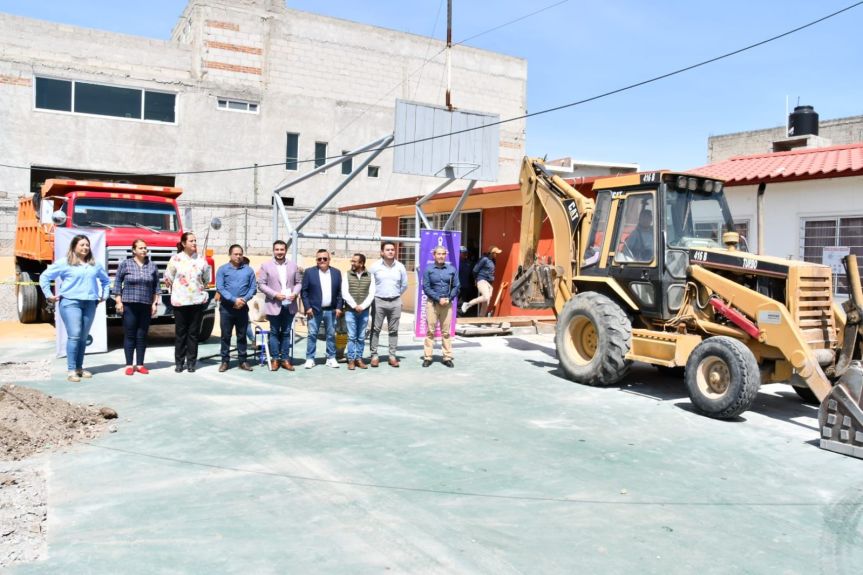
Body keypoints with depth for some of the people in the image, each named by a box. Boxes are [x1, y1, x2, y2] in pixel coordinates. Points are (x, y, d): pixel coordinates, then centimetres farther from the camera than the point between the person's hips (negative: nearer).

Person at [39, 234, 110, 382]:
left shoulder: (95, 264, 15)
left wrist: (104, 295, 18)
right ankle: (71, 370, -8)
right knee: (74, 336, -12)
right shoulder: (64, 263, 1)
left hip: (90, 304, 5)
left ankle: (79, 368, 16)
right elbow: (44, 277, 2)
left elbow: (106, 280, 28)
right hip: (70, 302, -5)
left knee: (84, 337, 8)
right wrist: (49, 295, -1)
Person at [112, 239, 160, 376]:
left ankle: (140, 364, 13)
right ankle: (129, 365, 6)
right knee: (129, 335, 0)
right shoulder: (125, 264, 2)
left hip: (146, 306, 3)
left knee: (142, 336, 5)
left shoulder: (152, 266, 9)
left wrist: (155, 303, 7)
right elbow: (117, 283, 2)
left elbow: (156, 286, 12)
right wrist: (118, 301, -3)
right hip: (129, 305, -2)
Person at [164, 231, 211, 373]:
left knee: (194, 333, 5)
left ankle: (191, 362, 13)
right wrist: (178, 289, 10)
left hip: (198, 300, 2)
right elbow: (168, 279, 4)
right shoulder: (175, 259, -2)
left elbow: (206, 279, 16)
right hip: (180, 301, -2)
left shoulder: (201, 260, 4)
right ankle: (179, 362, 13)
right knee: (180, 332, 5)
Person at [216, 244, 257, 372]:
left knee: (242, 335, 7)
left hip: (243, 307, 1)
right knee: (225, 335, 3)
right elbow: (220, 288, -7)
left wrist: (244, 300, -14)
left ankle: (243, 361, 13)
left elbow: (253, 287, 2)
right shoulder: (222, 269, 1)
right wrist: (234, 299, -17)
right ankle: (225, 361, 10)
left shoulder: (248, 270, 6)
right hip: (226, 307, -1)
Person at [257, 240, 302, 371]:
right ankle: (274, 359, 13)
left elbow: (299, 282, 10)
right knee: (274, 333, 5)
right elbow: (261, 284, -5)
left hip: (289, 305, 3)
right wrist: (275, 294, -16)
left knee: (286, 333, 8)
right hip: (274, 305, -3)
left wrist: (295, 293, -9)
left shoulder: (293, 265, 8)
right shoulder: (266, 265, -1)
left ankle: (285, 359, 14)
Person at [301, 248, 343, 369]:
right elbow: (303, 291, -1)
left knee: (331, 335, 7)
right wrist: (307, 307, -8)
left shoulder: (336, 272, 7)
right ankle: (310, 359, 8)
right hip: (314, 310, -2)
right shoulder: (309, 272, 0)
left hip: (331, 310, 2)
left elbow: (340, 292, 7)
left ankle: (331, 358, 15)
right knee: (312, 335, 1)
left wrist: (339, 307, 0)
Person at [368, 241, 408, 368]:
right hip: (379, 301, -2)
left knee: (393, 330, 6)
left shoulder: (400, 267, 4)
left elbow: (404, 285, 15)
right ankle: (374, 355, 5)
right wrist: (375, 295, 9)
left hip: (395, 302, 2)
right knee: (375, 329, -1)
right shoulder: (375, 267, -4)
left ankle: (392, 356, 11)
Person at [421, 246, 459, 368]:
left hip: (447, 303, 1)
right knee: (430, 331, 0)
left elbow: (456, 287, 8)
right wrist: (438, 298, -12)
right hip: (432, 303, -1)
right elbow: (426, 287, -3)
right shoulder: (428, 270, 1)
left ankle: (447, 357, 9)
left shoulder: (452, 269, 7)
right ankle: (427, 357, 4)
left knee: (446, 331, 4)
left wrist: (448, 299, -8)